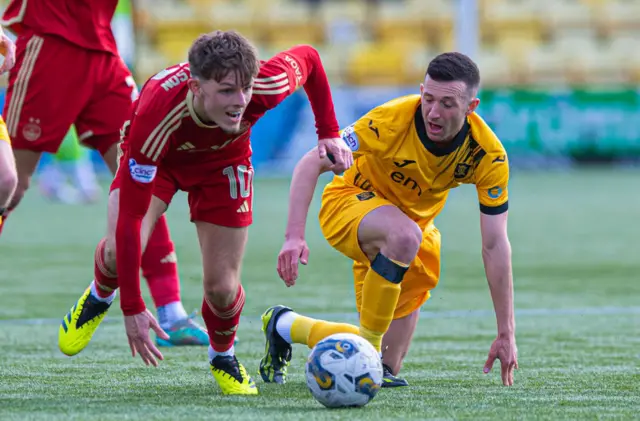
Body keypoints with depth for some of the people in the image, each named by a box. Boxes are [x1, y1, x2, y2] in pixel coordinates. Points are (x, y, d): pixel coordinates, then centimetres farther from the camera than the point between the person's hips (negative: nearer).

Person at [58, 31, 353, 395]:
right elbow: (129, 217, -41)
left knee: (222, 289, -5)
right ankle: (100, 296, 15)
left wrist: (329, 133, -14)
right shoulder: (156, 116, -44)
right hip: (157, 160, -2)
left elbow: (307, 58, -11)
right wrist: (132, 308, -42)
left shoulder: (265, 87, -37)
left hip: (222, 163, 2)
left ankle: (223, 356, 32)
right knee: (119, 252, -25)